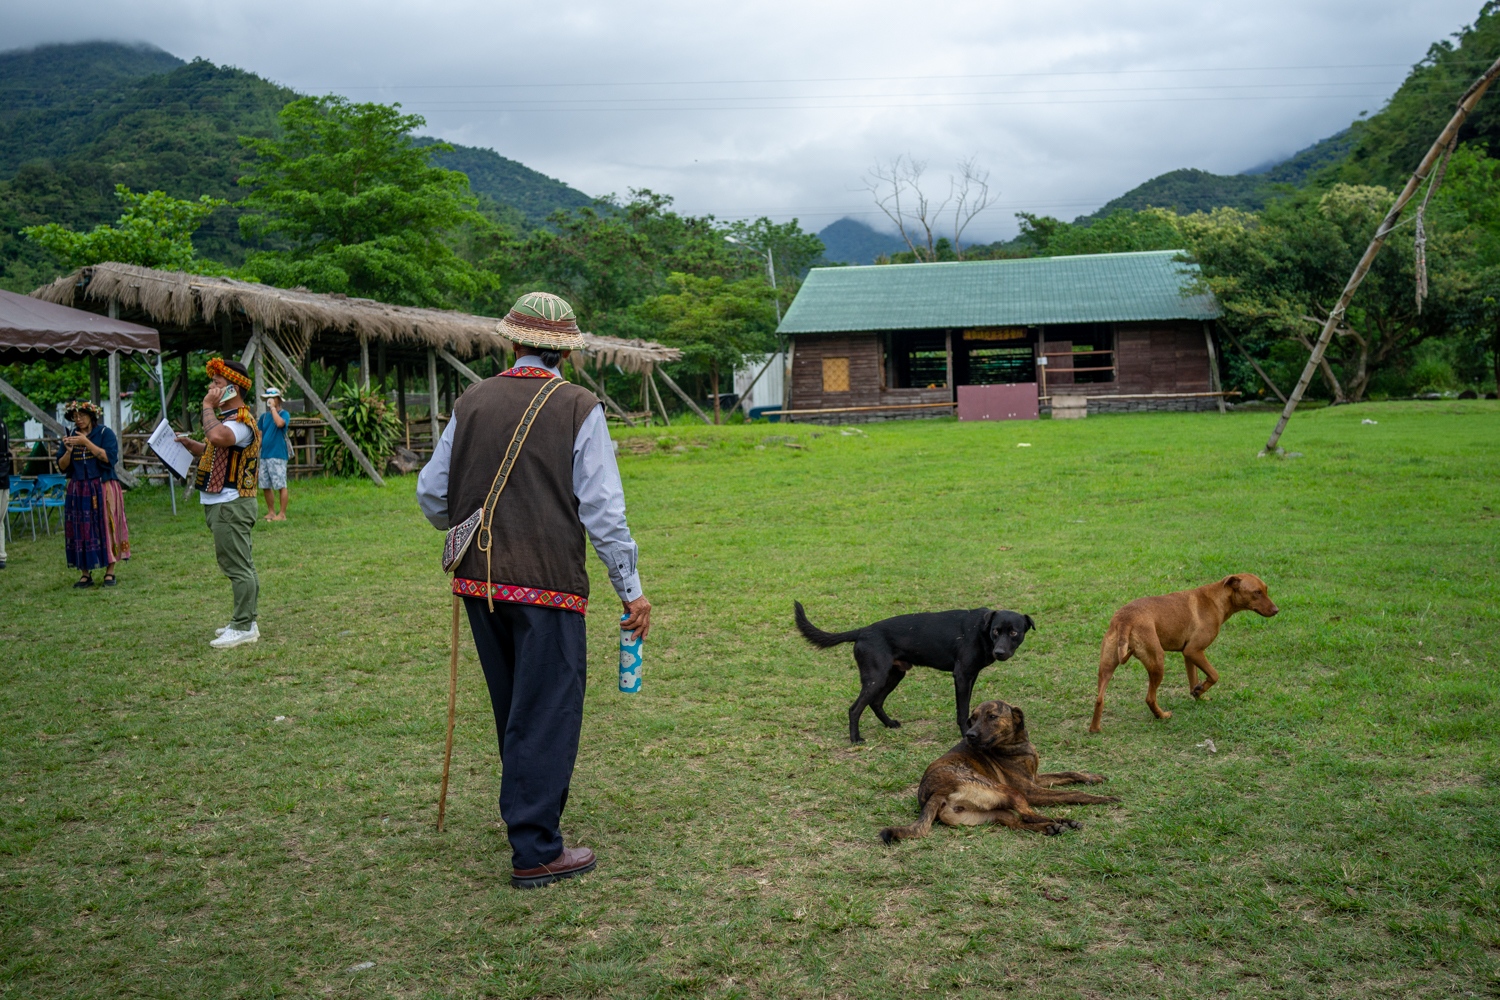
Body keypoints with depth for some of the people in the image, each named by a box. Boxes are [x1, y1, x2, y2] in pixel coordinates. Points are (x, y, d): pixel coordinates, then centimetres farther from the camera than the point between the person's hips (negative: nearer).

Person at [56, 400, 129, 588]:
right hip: (78, 491, 4)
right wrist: (68, 451, -12)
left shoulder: (105, 433, -1)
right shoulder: (70, 437, 10)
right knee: (80, 531, 1)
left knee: (106, 528, -4)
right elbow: (62, 466, 7)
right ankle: (85, 574, 6)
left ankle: (110, 572, 2)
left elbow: (109, 457, -15)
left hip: (103, 489, -3)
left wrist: (86, 442, -20)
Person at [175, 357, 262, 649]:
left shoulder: (241, 420, -17)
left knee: (237, 566, -8)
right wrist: (189, 444, 11)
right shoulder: (228, 418, 18)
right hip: (223, 504, 11)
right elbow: (213, 449, 29)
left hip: (231, 505, -11)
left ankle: (243, 628, -5)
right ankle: (245, 621, 21)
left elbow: (218, 437, -39)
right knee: (241, 566, 14)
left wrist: (208, 406, -23)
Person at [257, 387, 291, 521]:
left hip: (278, 456, -7)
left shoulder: (283, 414, -3)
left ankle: (282, 514, -2)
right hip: (264, 455, 7)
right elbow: (259, 435, 17)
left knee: (281, 485, -5)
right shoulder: (264, 416, 14)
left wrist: (273, 407, -16)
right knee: (266, 486, 10)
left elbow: (280, 423, -26)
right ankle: (271, 512, 20)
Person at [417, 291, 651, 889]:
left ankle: (527, 812, 39)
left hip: (479, 580, 5)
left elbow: (431, 493, 10)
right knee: (548, 712, 3)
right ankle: (535, 852, 7)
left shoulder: (472, 402, 5)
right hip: (548, 583, -5)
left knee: (513, 709, 21)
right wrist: (631, 589, -2)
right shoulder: (578, 409, -7)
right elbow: (603, 510, -10)